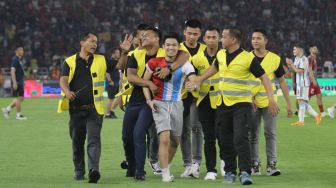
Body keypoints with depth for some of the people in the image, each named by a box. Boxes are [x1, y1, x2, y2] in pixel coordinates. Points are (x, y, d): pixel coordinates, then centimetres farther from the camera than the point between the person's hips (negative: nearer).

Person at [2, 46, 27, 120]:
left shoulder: (20, 59, 16)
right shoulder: (15, 60, -13)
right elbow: (12, 72, -19)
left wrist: (23, 82, 23)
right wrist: (14, 83, -24)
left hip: (20, 82, 10)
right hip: (17, 83, -10)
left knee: (21, 98, 11)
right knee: (19, 98, -4)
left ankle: (7, 109, 17)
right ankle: (18, 115, 3)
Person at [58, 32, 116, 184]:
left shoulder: (101, 61, 12)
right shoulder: (70, 62, 7)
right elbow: (63, 80, -5)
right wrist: (67, 91, -26)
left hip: (94, 108, -1)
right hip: (76, 108, 1)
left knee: (93, 139, -16)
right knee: (77, 141, 9)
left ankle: (93, 170, -29)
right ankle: (79, 171, 22)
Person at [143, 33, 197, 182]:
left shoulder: (184, 65, -5)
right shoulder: (154, 63, -3)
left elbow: (194, 79, -20)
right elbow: (145, 81, 8)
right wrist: (149, 100, -4)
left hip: (176, 104, 2)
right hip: (159, 104, -2)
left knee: (175, 141, 11)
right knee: (165, 139, -17)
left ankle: (165, 167, 34)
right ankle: (165, 173, -10)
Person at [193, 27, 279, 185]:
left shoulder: (248, 58, -13)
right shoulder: (220, 55, 6)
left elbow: (264, 77, -9)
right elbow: (214, 68, 28)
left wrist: (271, 99, -17)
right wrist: (199, 81, 20)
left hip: (241, 104, -6)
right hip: (223, 104, 6)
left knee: (240, 138, -17)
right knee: (226, 141, 9)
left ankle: (245, 172, -14)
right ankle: (229, 171, 20)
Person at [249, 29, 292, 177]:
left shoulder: (275, 59, 1)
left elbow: (282, 81, 6)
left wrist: (288, 104, 4)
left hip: (269, 101, 0)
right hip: (251, 102, 0)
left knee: (270, 133, -4)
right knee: (253, 135, 2)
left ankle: (271, 164, -2)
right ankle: (254, 164, 8)